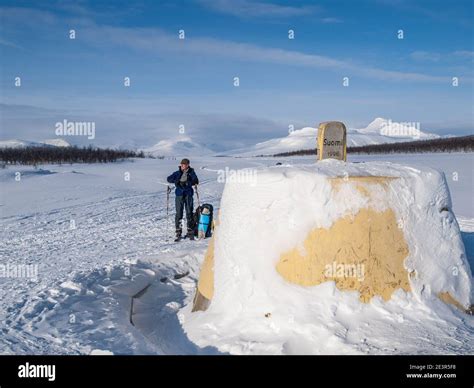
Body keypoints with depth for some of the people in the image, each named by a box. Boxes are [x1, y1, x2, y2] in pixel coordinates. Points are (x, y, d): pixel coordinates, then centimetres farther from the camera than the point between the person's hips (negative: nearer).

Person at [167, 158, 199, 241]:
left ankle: (190, 232, 9)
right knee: (178, 214, -4)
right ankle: (178, 233, 1)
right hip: (179, 195, 1)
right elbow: (169, 179, 6)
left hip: (188, 195, -1)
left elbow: (196, 181, -6)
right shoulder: (177, 173, 10)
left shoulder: (191, 173, 5)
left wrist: (187, 183, -21)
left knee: (189, 213, 0)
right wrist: (177, 181, -12)